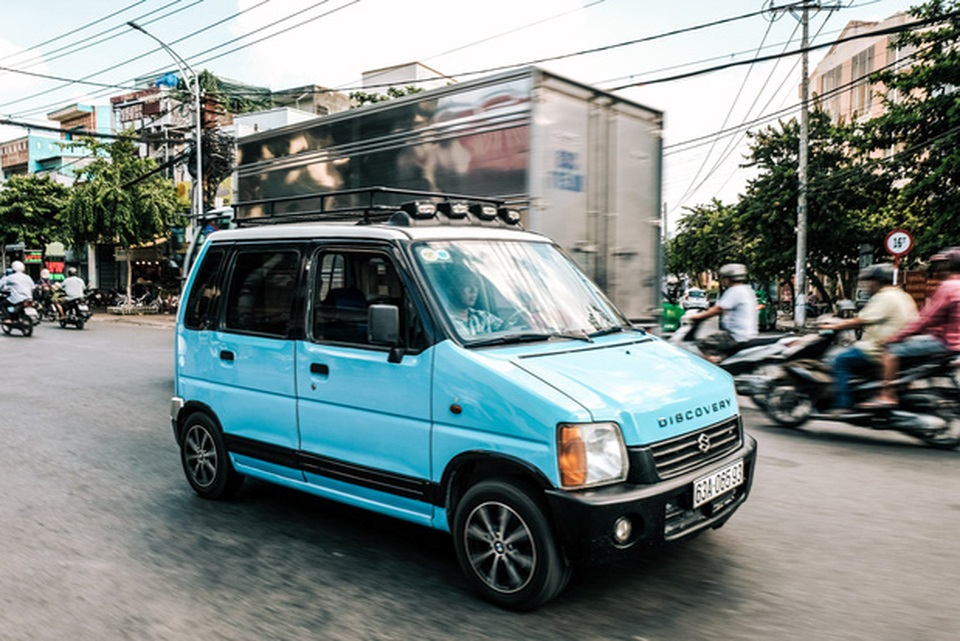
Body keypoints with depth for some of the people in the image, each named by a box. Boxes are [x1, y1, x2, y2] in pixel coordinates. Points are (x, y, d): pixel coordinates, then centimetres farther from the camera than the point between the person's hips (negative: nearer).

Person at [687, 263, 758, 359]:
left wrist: (697, 316, -11)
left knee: (701, 345, -15)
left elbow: (719, 309, -18)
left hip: (737, 337, -10)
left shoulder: (735, 291, -13)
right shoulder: (748, 290, 18)